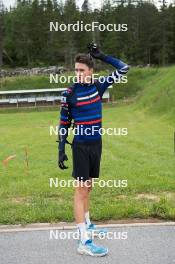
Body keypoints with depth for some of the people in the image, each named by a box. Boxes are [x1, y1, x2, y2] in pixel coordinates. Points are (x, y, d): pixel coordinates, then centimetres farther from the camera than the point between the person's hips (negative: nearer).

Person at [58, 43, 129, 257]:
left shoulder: (98, 86, 2)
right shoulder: (69, 93, -9)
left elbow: (123, 69, 7)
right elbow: (64, 123, -4)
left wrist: (101, 56, 1)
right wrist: (61, 150, -8)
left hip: (96, 143, 5)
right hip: (81, 145, -5)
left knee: (88, 187, 17)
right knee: (81, 190, -6)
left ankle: (87, 225, 33)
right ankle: (84, 242, -5)